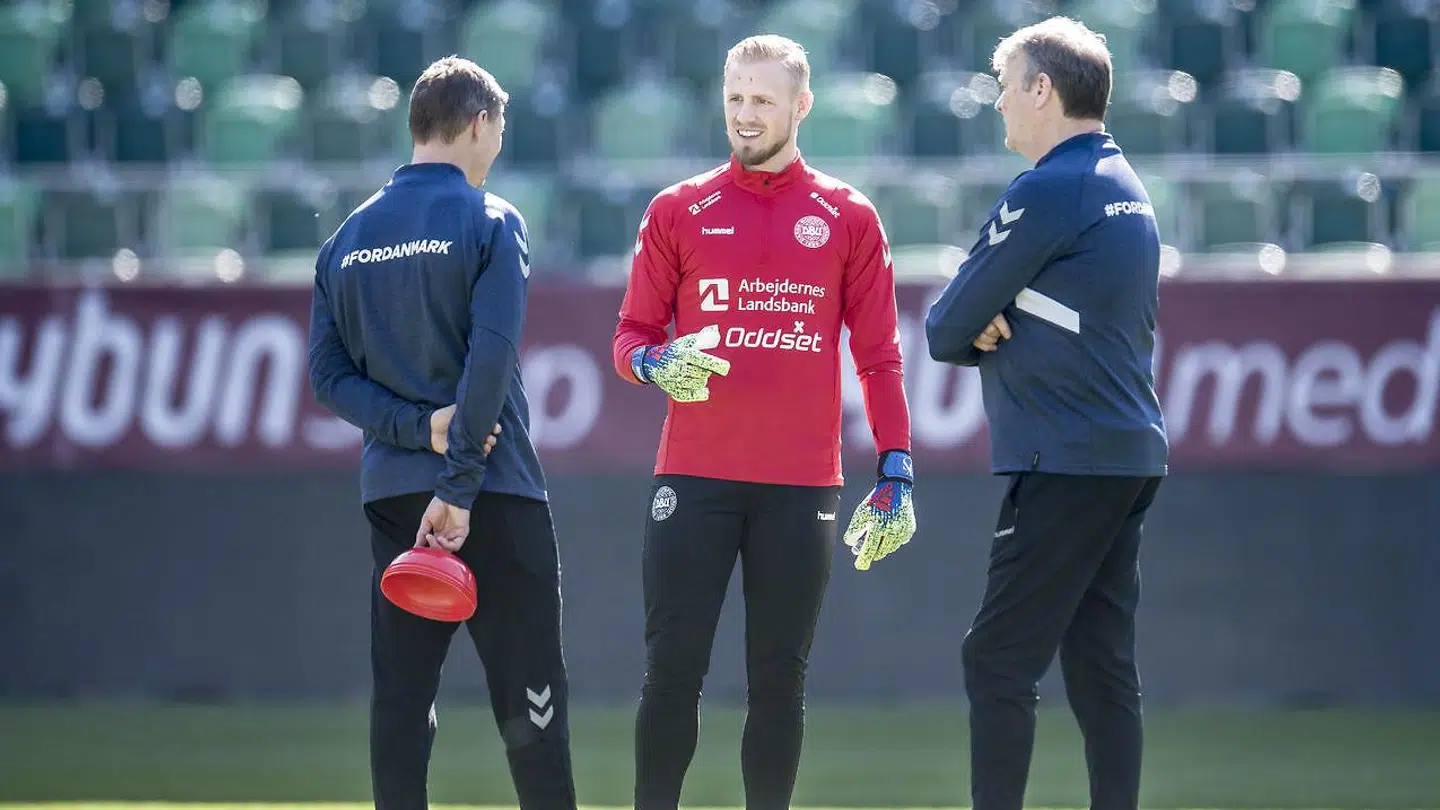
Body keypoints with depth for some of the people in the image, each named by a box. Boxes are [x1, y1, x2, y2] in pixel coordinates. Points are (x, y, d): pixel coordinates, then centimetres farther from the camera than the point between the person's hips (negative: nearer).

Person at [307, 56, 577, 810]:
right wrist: (460, 488, -16)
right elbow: (490, 359, -15)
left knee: (401, 693, 4)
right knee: (529, 694, 0)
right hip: (496, 492, -5)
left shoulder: (350, 236, 11)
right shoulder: (489, 220, -5)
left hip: (390, 489, 5)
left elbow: (327, 374, 5)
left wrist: (419, 427, -6)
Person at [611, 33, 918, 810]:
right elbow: (631, 337, 9)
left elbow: (878, 357, 7)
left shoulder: (848, 217, 7)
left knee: (780, 681, 2)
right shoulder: (678, 211, 7)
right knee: (672, 669, -5)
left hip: (803, 485, 0)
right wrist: (657, 363, -15)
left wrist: (895, 476, 0)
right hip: (693, 477, 0)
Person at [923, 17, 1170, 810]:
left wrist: (968, 330, 12)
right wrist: (990, 331, 2)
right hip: (1131, 455, 9)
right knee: (1101, 663, 9)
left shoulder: (1046, 192, -13)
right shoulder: (1127, 188, 16)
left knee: (998, 662, -7)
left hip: (1067, 464, -9)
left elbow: (947, 331, -9)